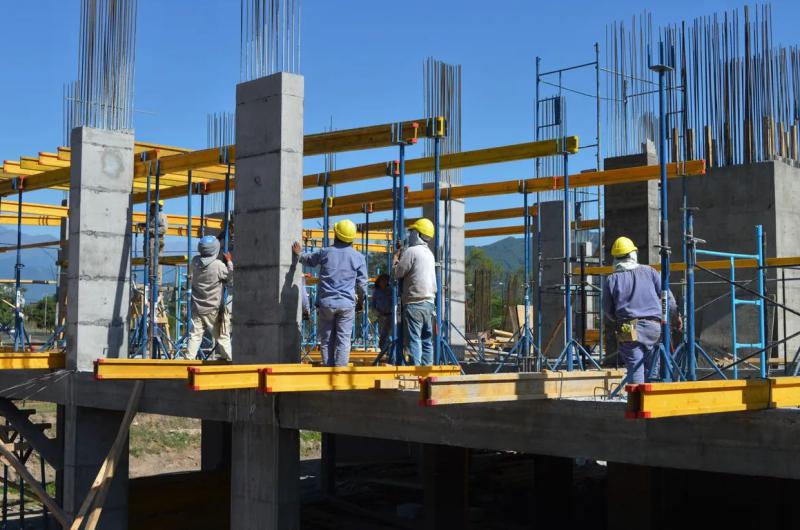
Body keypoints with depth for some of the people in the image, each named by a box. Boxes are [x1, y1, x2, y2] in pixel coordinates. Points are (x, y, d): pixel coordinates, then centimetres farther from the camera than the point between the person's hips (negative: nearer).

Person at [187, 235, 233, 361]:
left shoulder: (195, 262, -4)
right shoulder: (219, 265, -18)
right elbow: (231, 276, -5)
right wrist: (229, 261, 8)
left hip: (197, 307, 4)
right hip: (214, 309, -4)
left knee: (195, 335, 8)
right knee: (222, 337, 6)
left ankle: (189, 359, 5)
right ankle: (227, 359, 9)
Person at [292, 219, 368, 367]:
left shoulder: (325, 252, 2)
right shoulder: (358, 257, 1)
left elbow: (310, 260, 22)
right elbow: (362, 283, 6)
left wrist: (299, 254, 43)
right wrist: (361, 301, 21)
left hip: (326, 303, 1)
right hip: (347, 304, 0)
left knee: (326, 340, 8)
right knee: (343, 340, 0)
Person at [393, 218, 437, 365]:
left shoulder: (412, 251, -10)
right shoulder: (429, 253, 16)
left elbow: (397, 273, -7)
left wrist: (396, 258, 9)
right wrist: (403, 255, 22)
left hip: (415, 303, -8)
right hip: (429, 302, 8)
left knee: (414, 339, -8)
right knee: (426, 340, 10)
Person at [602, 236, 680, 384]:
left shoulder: (612, 279, 3)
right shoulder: (649, 271, 6)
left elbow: (607, 310, 7)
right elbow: (667, 295, 7)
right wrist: (676, 315, 21)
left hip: (628, 330, -2)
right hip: (653, 327, 2)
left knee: (635, 369, -1)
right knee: (653, 368, 11)